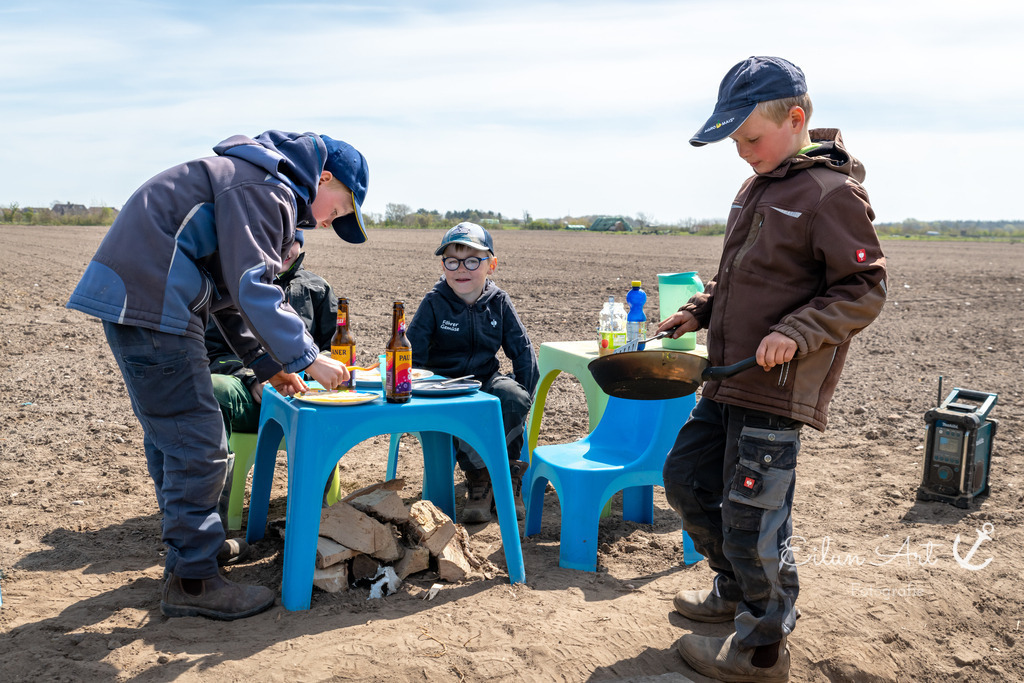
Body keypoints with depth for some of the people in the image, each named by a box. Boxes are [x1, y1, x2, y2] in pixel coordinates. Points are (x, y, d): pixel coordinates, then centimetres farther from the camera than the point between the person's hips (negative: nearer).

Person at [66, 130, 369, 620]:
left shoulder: (268, 189, 22)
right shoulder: (265, 187, -12)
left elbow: (230, 292, 23)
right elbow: (252, 288, -22)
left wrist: (267, 364, 18)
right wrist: (307, 358, -17)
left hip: (138, 299, 11)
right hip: (149, 303, -11)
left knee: (169, 434, 21)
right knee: (197, 444, -7)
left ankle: (189, 542, 37)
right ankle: (192, 580, 3)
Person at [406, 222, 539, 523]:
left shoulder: (499, 301, 2)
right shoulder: (434, 302, -5)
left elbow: (523, 351, 6)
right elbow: (412, 355, -6)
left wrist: (522, 397, -5)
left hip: (485, 379, 3)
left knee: (513, 399, -30)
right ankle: (478, 477, -12)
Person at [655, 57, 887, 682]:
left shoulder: (832, 193, -12)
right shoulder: (758, 188, 15)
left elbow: (866, 289, -13)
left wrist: (796, 333, -24)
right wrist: (701, 310, 12)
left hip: (777, 393, -9)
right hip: (729, 383, 9)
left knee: (752, 518, -2)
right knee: (686, 476, 17)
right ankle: (738, 589, 38)